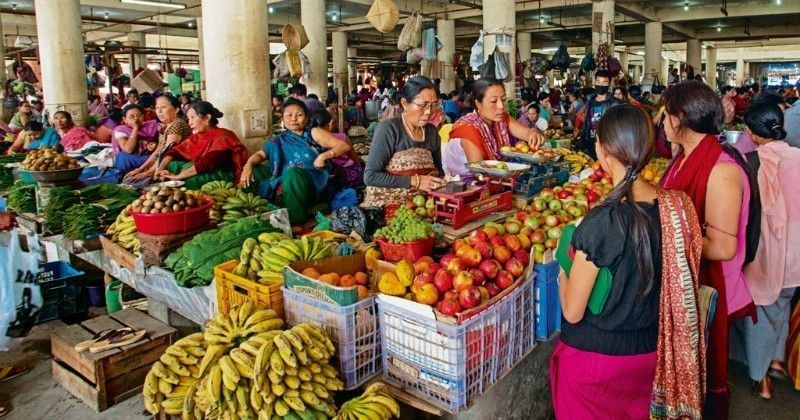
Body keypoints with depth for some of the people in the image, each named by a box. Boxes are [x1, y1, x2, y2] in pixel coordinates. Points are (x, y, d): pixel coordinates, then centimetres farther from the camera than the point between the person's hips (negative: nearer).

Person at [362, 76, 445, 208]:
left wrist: (443, 181, -3)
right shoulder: (388, 129, -11)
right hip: (387, 205, -7)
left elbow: (438, 170, 19)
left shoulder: (432, 131, 7)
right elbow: (370, 176, -16)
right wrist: (415, 181, -19)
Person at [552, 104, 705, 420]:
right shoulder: (678, 206, -12)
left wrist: (565, 267, -3)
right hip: (650, 351, 5)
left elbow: (572, 312, -20)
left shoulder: (601, 223, -28)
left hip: (596, 355, -5)